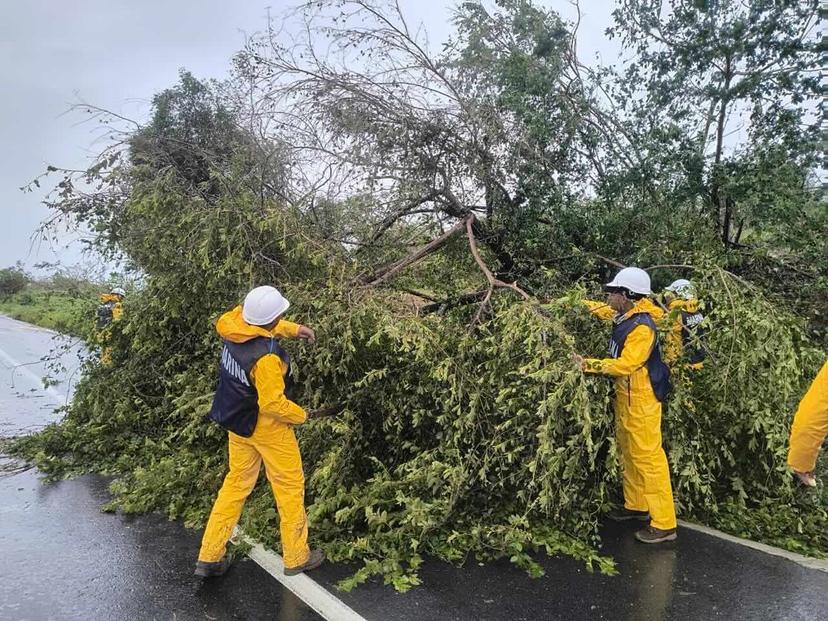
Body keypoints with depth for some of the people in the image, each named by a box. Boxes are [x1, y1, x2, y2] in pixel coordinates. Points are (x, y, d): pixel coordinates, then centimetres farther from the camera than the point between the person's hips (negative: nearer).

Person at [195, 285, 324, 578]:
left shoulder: (234, 325, -10)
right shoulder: (266, 356, -33)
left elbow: (260, 326, 14)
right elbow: (272, 404, -27)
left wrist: (293, 329, 7)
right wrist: (301, 415, -9)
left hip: (237, 422, 8)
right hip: (266, 426, -8)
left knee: (237, 482, 21)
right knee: (290, 486, 10)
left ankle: (209, 556, 28)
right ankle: (297, 557, 24)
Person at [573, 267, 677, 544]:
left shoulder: (642, 327, -22)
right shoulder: (625, 317, 6)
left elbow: (625, 364, -29)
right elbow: (604, 311, 27)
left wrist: (588, 364, -27)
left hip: (640, 399, -10)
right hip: (625, 396, 10)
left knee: (648, 458, -6)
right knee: (628, 454, 18)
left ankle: (664, 524, 1)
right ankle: (636, 506, 33)